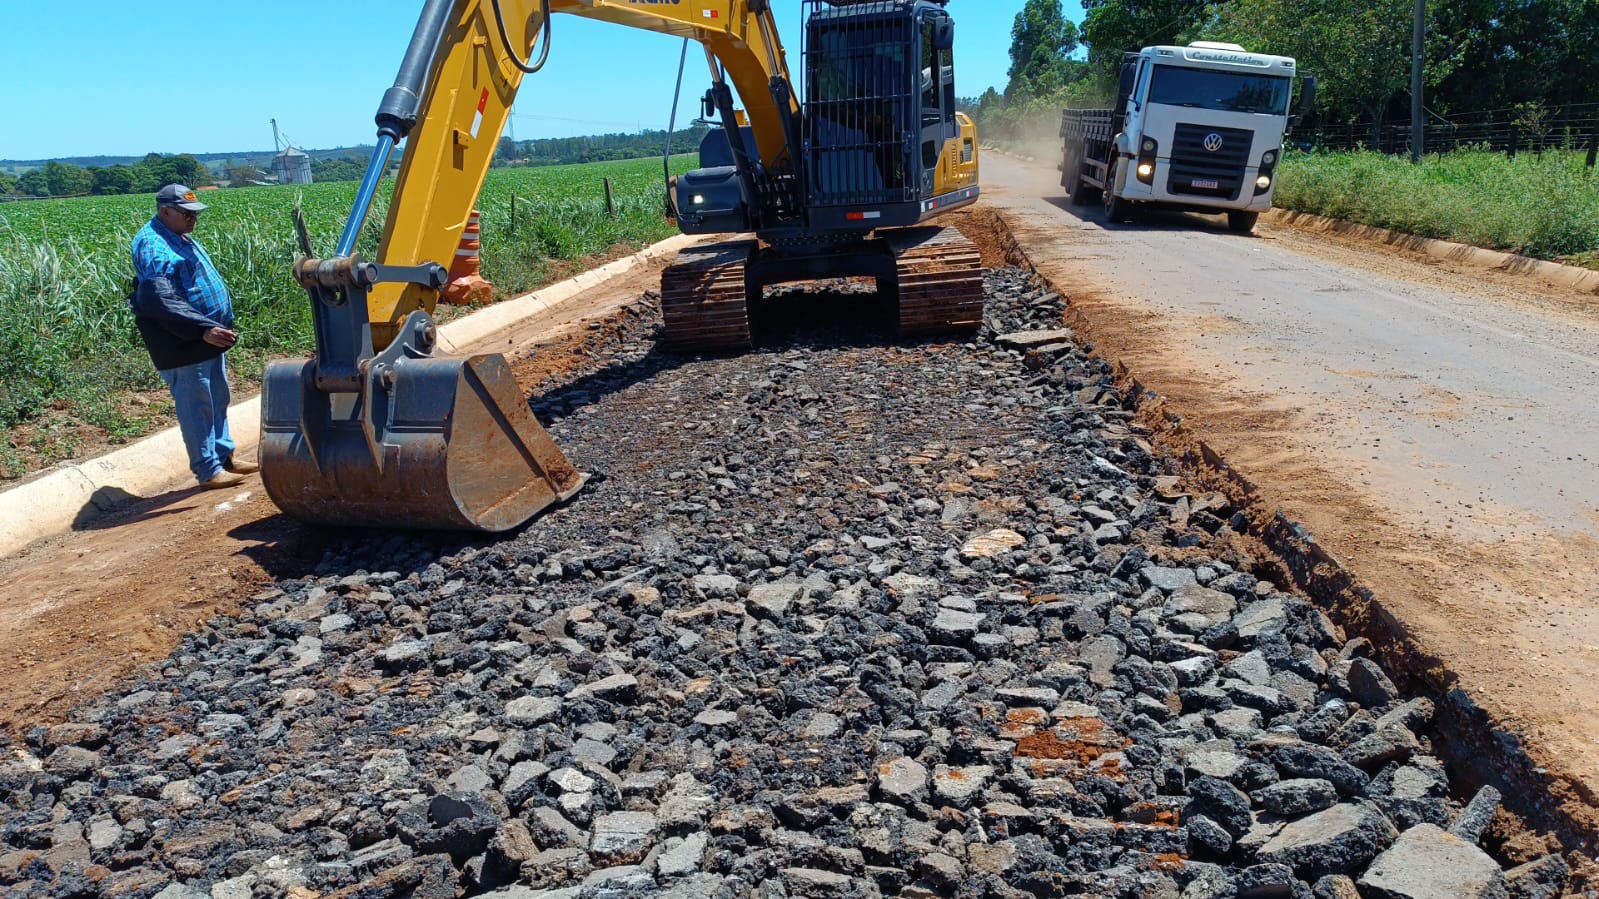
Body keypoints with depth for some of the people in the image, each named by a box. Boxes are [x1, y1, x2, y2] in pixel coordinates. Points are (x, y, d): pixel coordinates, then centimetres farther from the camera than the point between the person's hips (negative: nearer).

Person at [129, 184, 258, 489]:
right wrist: (203, 329, -35)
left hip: (208, 339, 10)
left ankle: (224, 455, 30)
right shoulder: (153, 246, -18)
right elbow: (162, 302, -28)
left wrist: (217, 327, 25)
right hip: (184, 345, -10)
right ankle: (208, 471, 4)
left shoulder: (180, 238, 15)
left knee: (217, 401, 18)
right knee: (196, 407, -3)